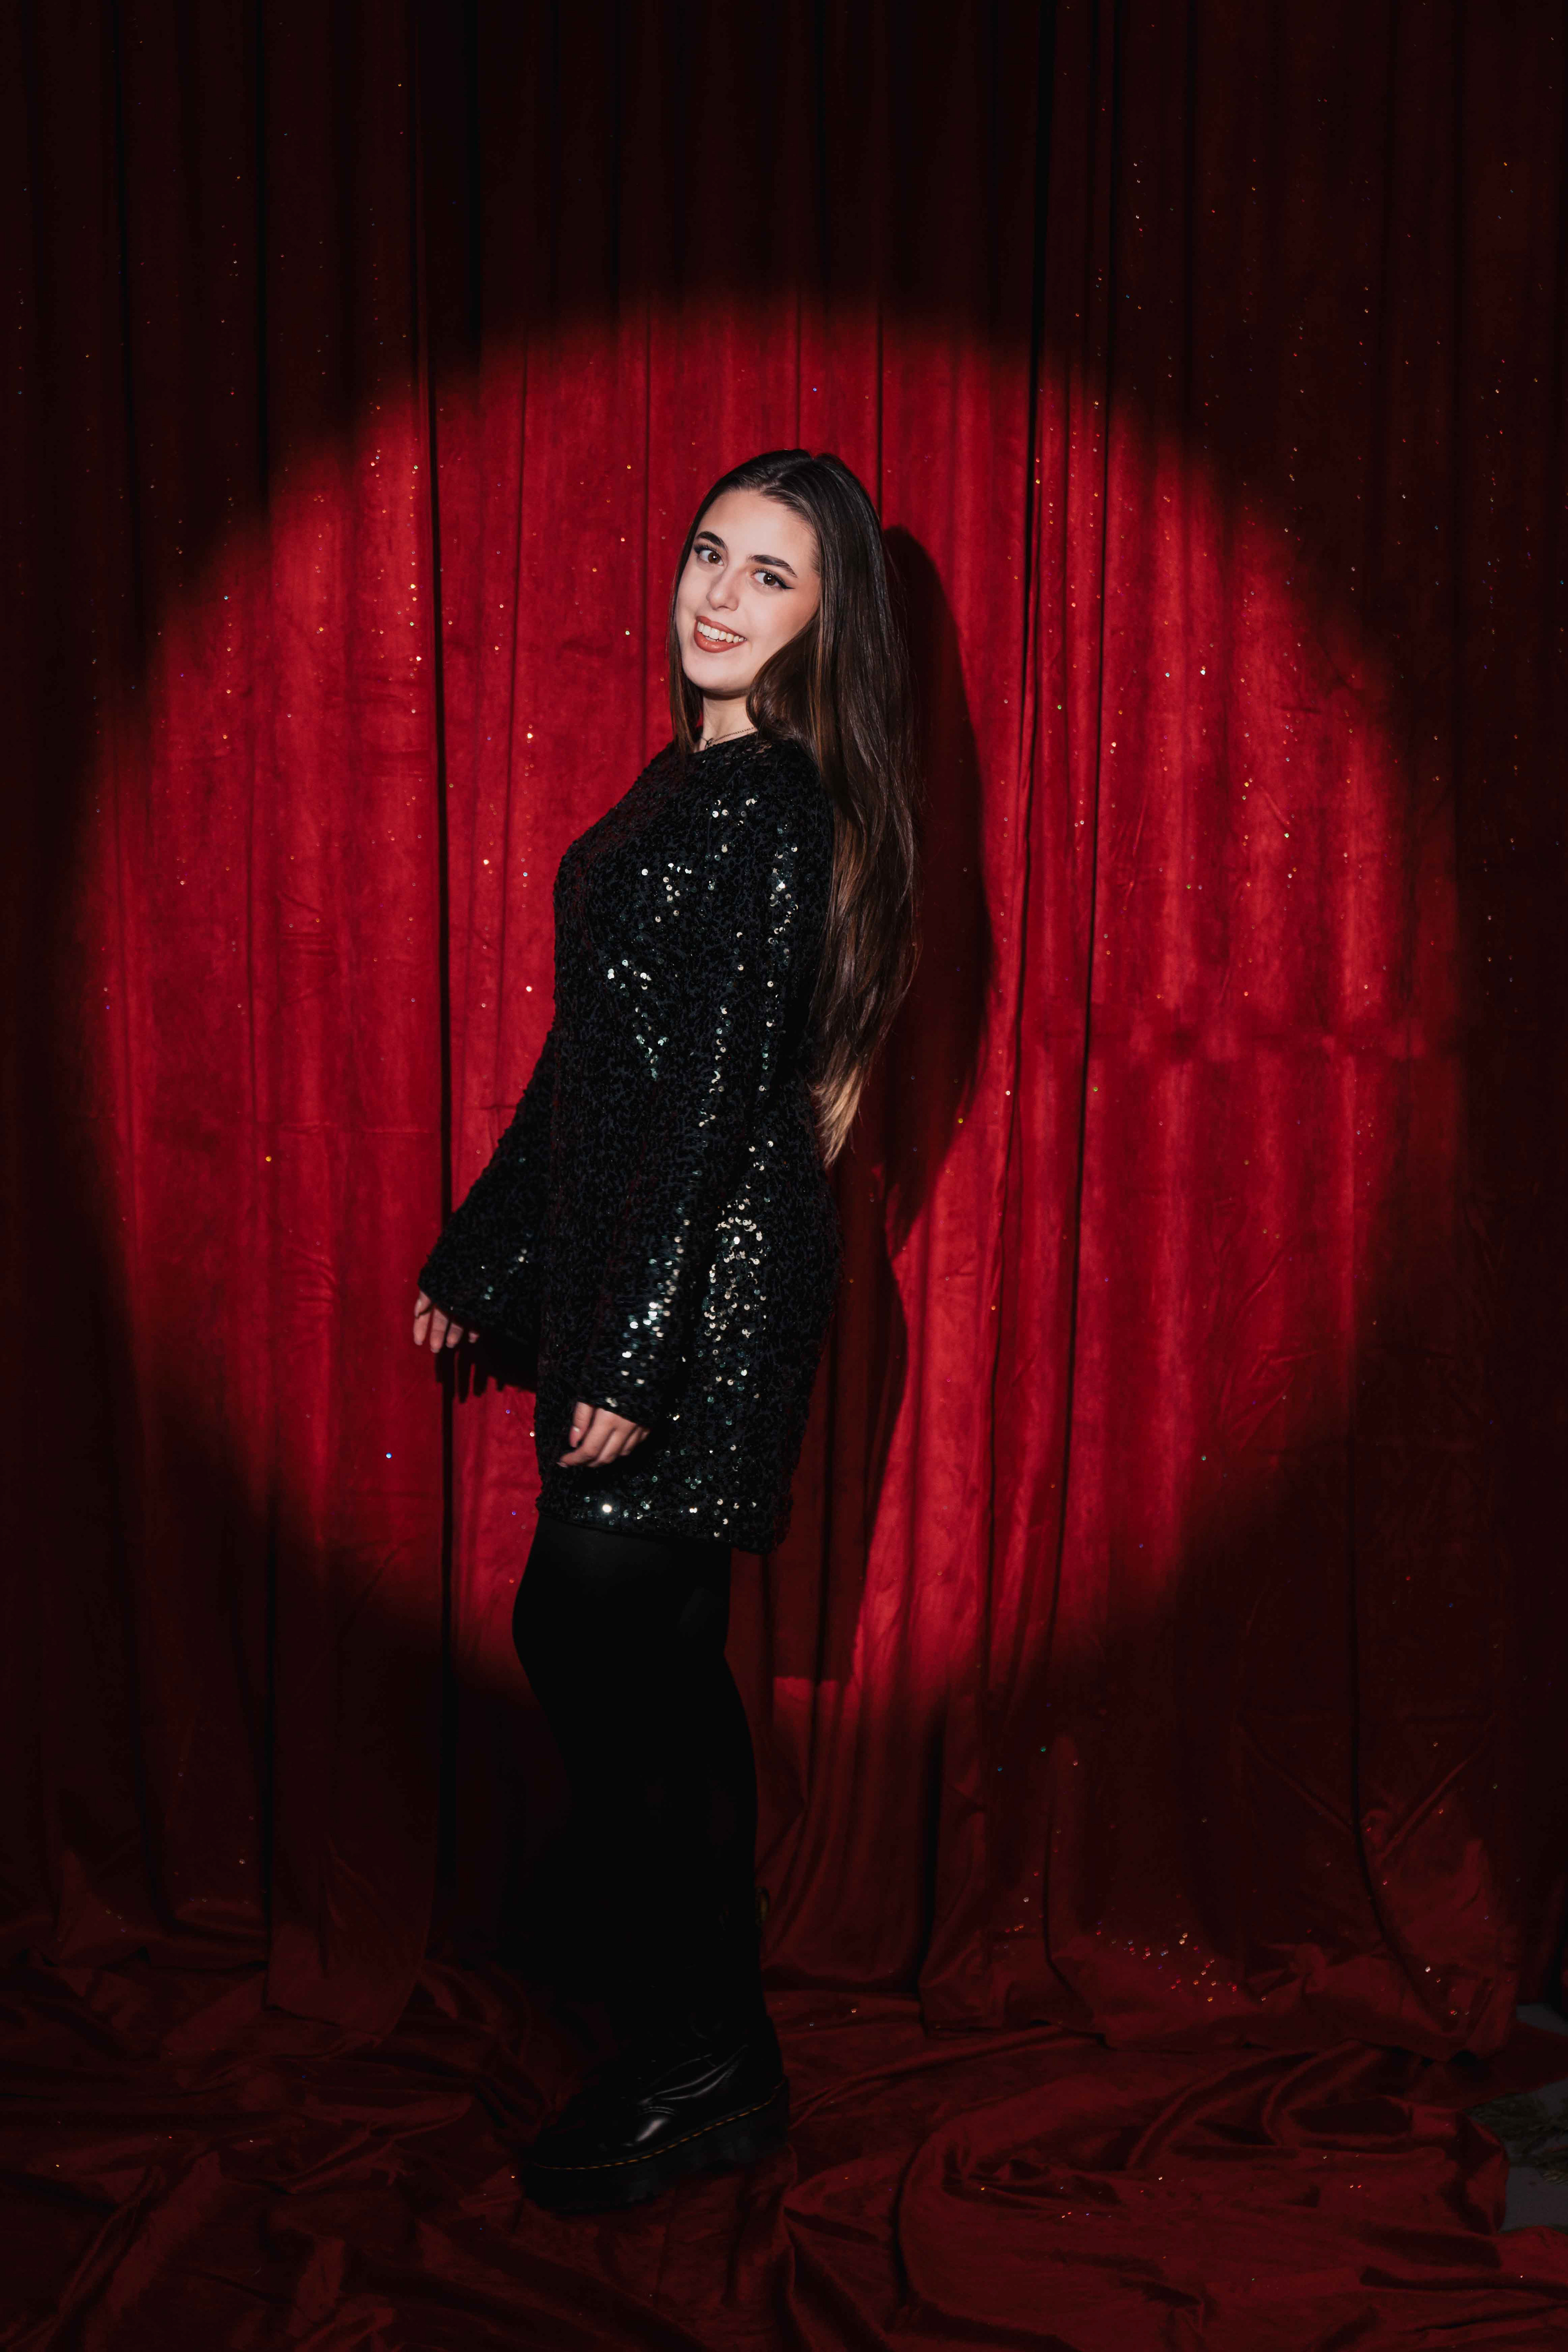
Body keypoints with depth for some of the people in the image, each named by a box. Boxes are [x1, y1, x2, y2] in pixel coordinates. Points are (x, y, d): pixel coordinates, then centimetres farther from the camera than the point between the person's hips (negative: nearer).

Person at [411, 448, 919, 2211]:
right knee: (658, 1663, 12)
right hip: (630, 1268, 9)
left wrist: (635, 1350, -21)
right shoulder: (693, 782, 16)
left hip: (708, 1273, -9)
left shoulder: (771, 803, -12)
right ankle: (712, 2056, 25)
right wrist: (478, 1257, 21)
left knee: (591, 1638, -6)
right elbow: (594, 1057, 19)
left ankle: (700, 2067, 9)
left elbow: (721, 1091, -19)